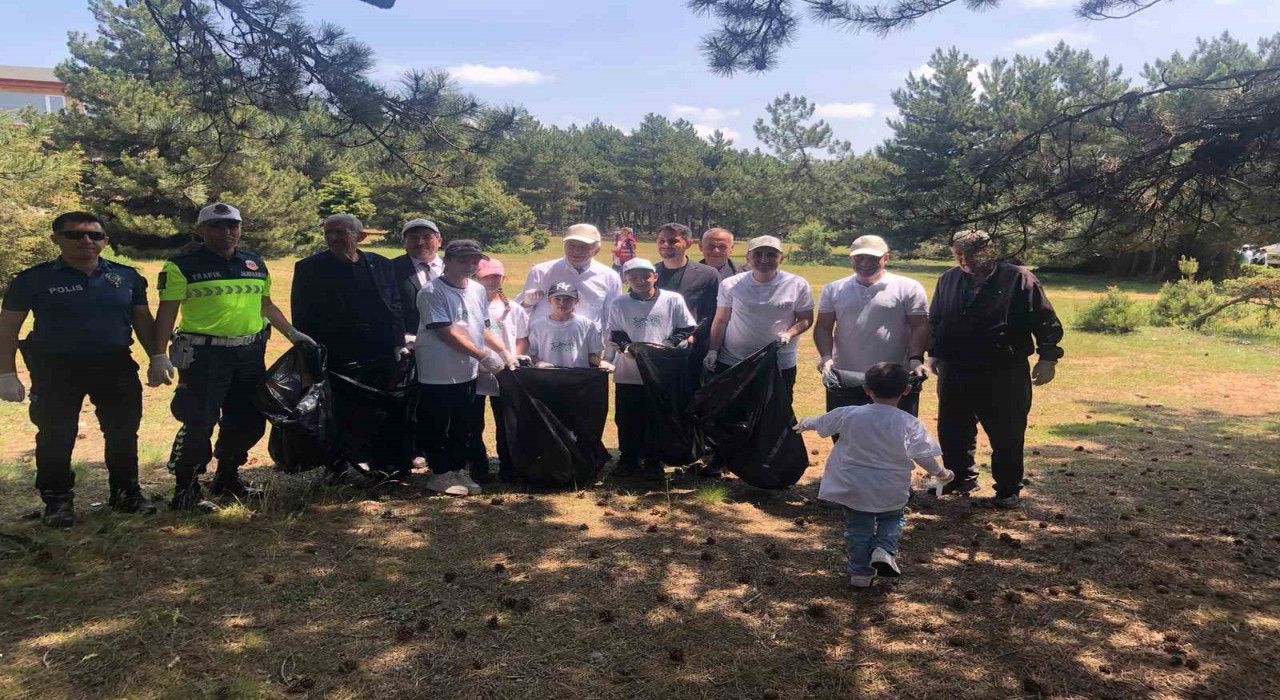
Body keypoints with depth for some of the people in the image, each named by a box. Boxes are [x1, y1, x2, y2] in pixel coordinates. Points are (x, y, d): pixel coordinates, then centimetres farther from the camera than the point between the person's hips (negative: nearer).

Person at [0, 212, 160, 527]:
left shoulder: (127, 276, 3)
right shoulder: (34, 279, -4)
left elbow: (143, 320, 11)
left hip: (115, 366, 2)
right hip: (55, 369, -2)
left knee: (123, 433, 8)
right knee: (56, 437, 4)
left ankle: (126, 493, 23)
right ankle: (58, 502, 19)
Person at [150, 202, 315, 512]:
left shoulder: (255, 263, 13)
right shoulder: (183, 265, -4)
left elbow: (266, 304, 23)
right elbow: (167, 311, -6)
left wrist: (291, 332, 13)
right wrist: (159, 355, -13)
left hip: (251, 353, 6)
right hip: (204, 354, -6)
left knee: (249, 421, 11)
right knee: (199, 423, -6)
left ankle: (227, 478, 31)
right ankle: (185, 489, 8)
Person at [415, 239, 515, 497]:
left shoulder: (478, 290, 8)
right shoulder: (432, 292, -15)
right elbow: (446, 333, -20)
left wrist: (504, 351, 4)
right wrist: (483, 355, -20)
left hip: (468, 372, 7)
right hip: (438, 374, -7)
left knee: (461, 426, 16)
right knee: (435, 427, 6)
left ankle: (458, 470, 28)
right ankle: (440, 474, 19)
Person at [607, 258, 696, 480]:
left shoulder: (673, 300, -1)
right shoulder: (619, 304, 4)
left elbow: (687, 330, 2)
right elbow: (613, 335, 8)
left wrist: (667, 345, -12)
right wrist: (626, 347, -12)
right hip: (628, 372, 2)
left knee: (657, 418, 6)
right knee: (627, 418, 7)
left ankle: (653, 461, 19)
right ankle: (628, 458, 23)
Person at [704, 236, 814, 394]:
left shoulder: (797, 285, -5)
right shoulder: (730, 285, -3)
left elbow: (805, 319, 0)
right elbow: (721, 321, 1)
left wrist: (789, 334, -18)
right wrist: (713, 351, -7)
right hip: (730, 363, 1)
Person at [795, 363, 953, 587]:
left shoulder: (849, 415, -7)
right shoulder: (909, 423, -12)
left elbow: (820, 422, 9)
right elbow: (924, 455, -8)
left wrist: (804, 423, 31)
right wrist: (940, 473, 12)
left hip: (853, 489, 1)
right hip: (891, 493, -1)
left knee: (858, 527, 17)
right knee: (893, 519, 24)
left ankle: (860, 571, 19)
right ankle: (884, 549, 0)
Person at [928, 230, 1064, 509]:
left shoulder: (1019, 280, -10)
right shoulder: (948, 280, 3)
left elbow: (1046, 322, -6)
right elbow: (934, 321, 14)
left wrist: (1047, 358, -10)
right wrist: (934, 353, 13)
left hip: (1005, 376, -4)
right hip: (956, 373, 4)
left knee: (1007, 436, 5)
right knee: (952, 431, 14)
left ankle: (1008, 490, 22)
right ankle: (960, 478, 34)